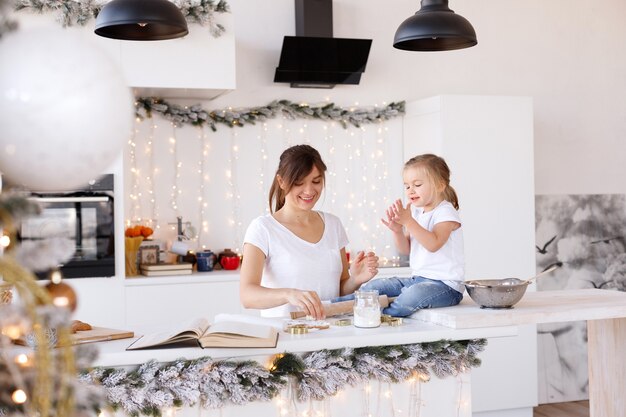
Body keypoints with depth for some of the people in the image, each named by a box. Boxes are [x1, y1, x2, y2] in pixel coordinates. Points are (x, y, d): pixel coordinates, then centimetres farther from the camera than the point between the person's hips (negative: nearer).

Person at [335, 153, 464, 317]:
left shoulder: (446, 213, -10)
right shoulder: (415, 212, 13)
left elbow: (433, 244, -26)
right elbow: (405, 250, 12)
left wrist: (408, 221, -28)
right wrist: (397, 230, -8)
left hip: (445, 284, -8)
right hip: (417, 279, 8)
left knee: (413, 295, -36)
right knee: (375, 286, 0)